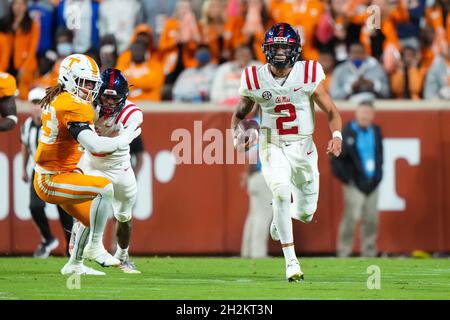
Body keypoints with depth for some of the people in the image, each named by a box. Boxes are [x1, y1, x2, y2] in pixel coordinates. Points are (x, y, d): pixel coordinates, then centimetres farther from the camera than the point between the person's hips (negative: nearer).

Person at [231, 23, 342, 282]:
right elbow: (240, 114, 12)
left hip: (303, 148, 1)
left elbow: (331, 111, -5)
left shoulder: (309, 74, -8)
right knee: (281, 191, -29)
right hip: (272, 148, -1)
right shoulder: (255, 79, -4)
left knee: (305, 214, 7)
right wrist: (239, 133, -9)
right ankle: (291, 261, -23)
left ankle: (281, 214, 46)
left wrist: (337, 136, -24)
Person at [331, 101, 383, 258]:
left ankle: (369, 253, 16)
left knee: (371, 220, 8)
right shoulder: (347, 133, -10)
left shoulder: (376, 131, 9)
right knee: (351, 218, -11)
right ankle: (343, 253, -5)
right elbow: (336, 158, -9)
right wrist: (345, 178, -11)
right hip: (355, 184, -6)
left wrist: (378, 173, 10)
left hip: (372, 184, 6)